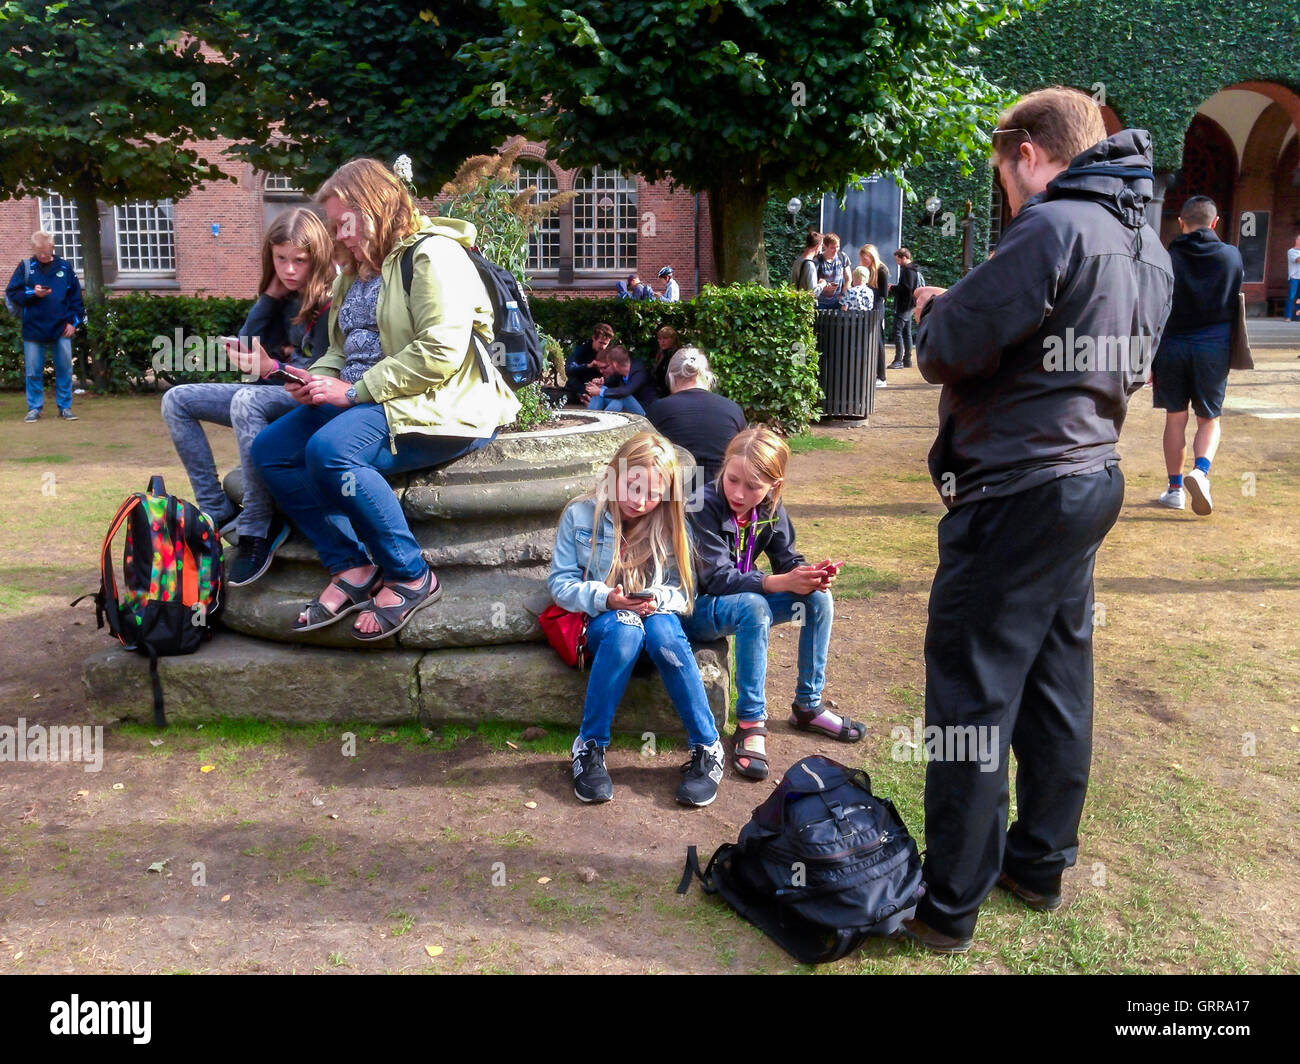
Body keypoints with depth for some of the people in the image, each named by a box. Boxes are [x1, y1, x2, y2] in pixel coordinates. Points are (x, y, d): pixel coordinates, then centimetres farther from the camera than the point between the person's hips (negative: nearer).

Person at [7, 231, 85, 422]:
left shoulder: (65, 267, 6)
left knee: (65, 370, 4)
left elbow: (76, 297, 9)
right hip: (33, 330, 0)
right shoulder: (25, 267, 4)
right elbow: (11, 294, 4)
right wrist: (32, 293, -13)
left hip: (61, 330, 0)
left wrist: (74, 321, 1)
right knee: (33, 372, 4)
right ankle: (34, 408, 14)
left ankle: (65, 407, 14)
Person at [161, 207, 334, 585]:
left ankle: (260, 528, -31)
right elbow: (248, 345, 4)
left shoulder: (330, 299, -12)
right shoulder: (284, 296, 11)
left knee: (248, 400, -39)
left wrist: (272, 368, -31)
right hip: (271, 396, 9)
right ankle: (218, 510, -4)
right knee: (177, 400, 4)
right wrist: (271, 293, -2)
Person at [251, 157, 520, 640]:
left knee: (330, 449, -33)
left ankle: (412, 577, -20)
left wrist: (355, 390, -19)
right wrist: (321, 379, 5)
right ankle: (351, 567, -7)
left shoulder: (432, 255, -9)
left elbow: (439, 353, -21)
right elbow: (345, 348, 29)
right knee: (269, 450, -4)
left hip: (438, 405, -10)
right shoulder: (357, 271, 22)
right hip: (363, 401, 10)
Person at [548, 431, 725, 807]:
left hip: (656, 615, 1)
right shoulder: (580, 516, -3)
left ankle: (707, 748, -25)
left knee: (663, 632, -36)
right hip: (599, 620, -1)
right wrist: (604, 598, -21)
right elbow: (560, 582, -3)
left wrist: (657, 600, -23)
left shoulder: (668, 525, 1)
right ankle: (589, 747, -27)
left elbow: (683, 591, 0)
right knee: (625, 629, -38)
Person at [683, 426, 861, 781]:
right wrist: (780, 582, -38)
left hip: (744, 600, 7)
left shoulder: (770, 510, -4)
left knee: (819, 599, -11)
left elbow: (788, 560, -3)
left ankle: (808, 705, 2)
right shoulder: (703, 506, -23)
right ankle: (750, 724, -28)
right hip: (695, 607, -6)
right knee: (753, 606, -37)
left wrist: (811, 576, -28)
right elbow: (717, 578, -28)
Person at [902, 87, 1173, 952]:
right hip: (1091, 482, 9)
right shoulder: (1149, 246, 13)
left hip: (1016, 497, -9)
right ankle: (1042, 863, 31)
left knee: (972, 699, -1)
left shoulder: (1052, 227, -17)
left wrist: (936, 307, 4)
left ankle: (951, 906, 9)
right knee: (1058, 684, 17)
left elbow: (947, 354, -19)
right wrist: (965, 310, 13)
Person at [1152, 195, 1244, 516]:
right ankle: (1201, 470, -15)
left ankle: (1175, 488, 14)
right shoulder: (1232, 256, 1)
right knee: (1209, 419, 11)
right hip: (1214, 346, 0)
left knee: (1175, 419, 10)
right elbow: (1235, 301, 12)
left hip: (1172, 346, 0)